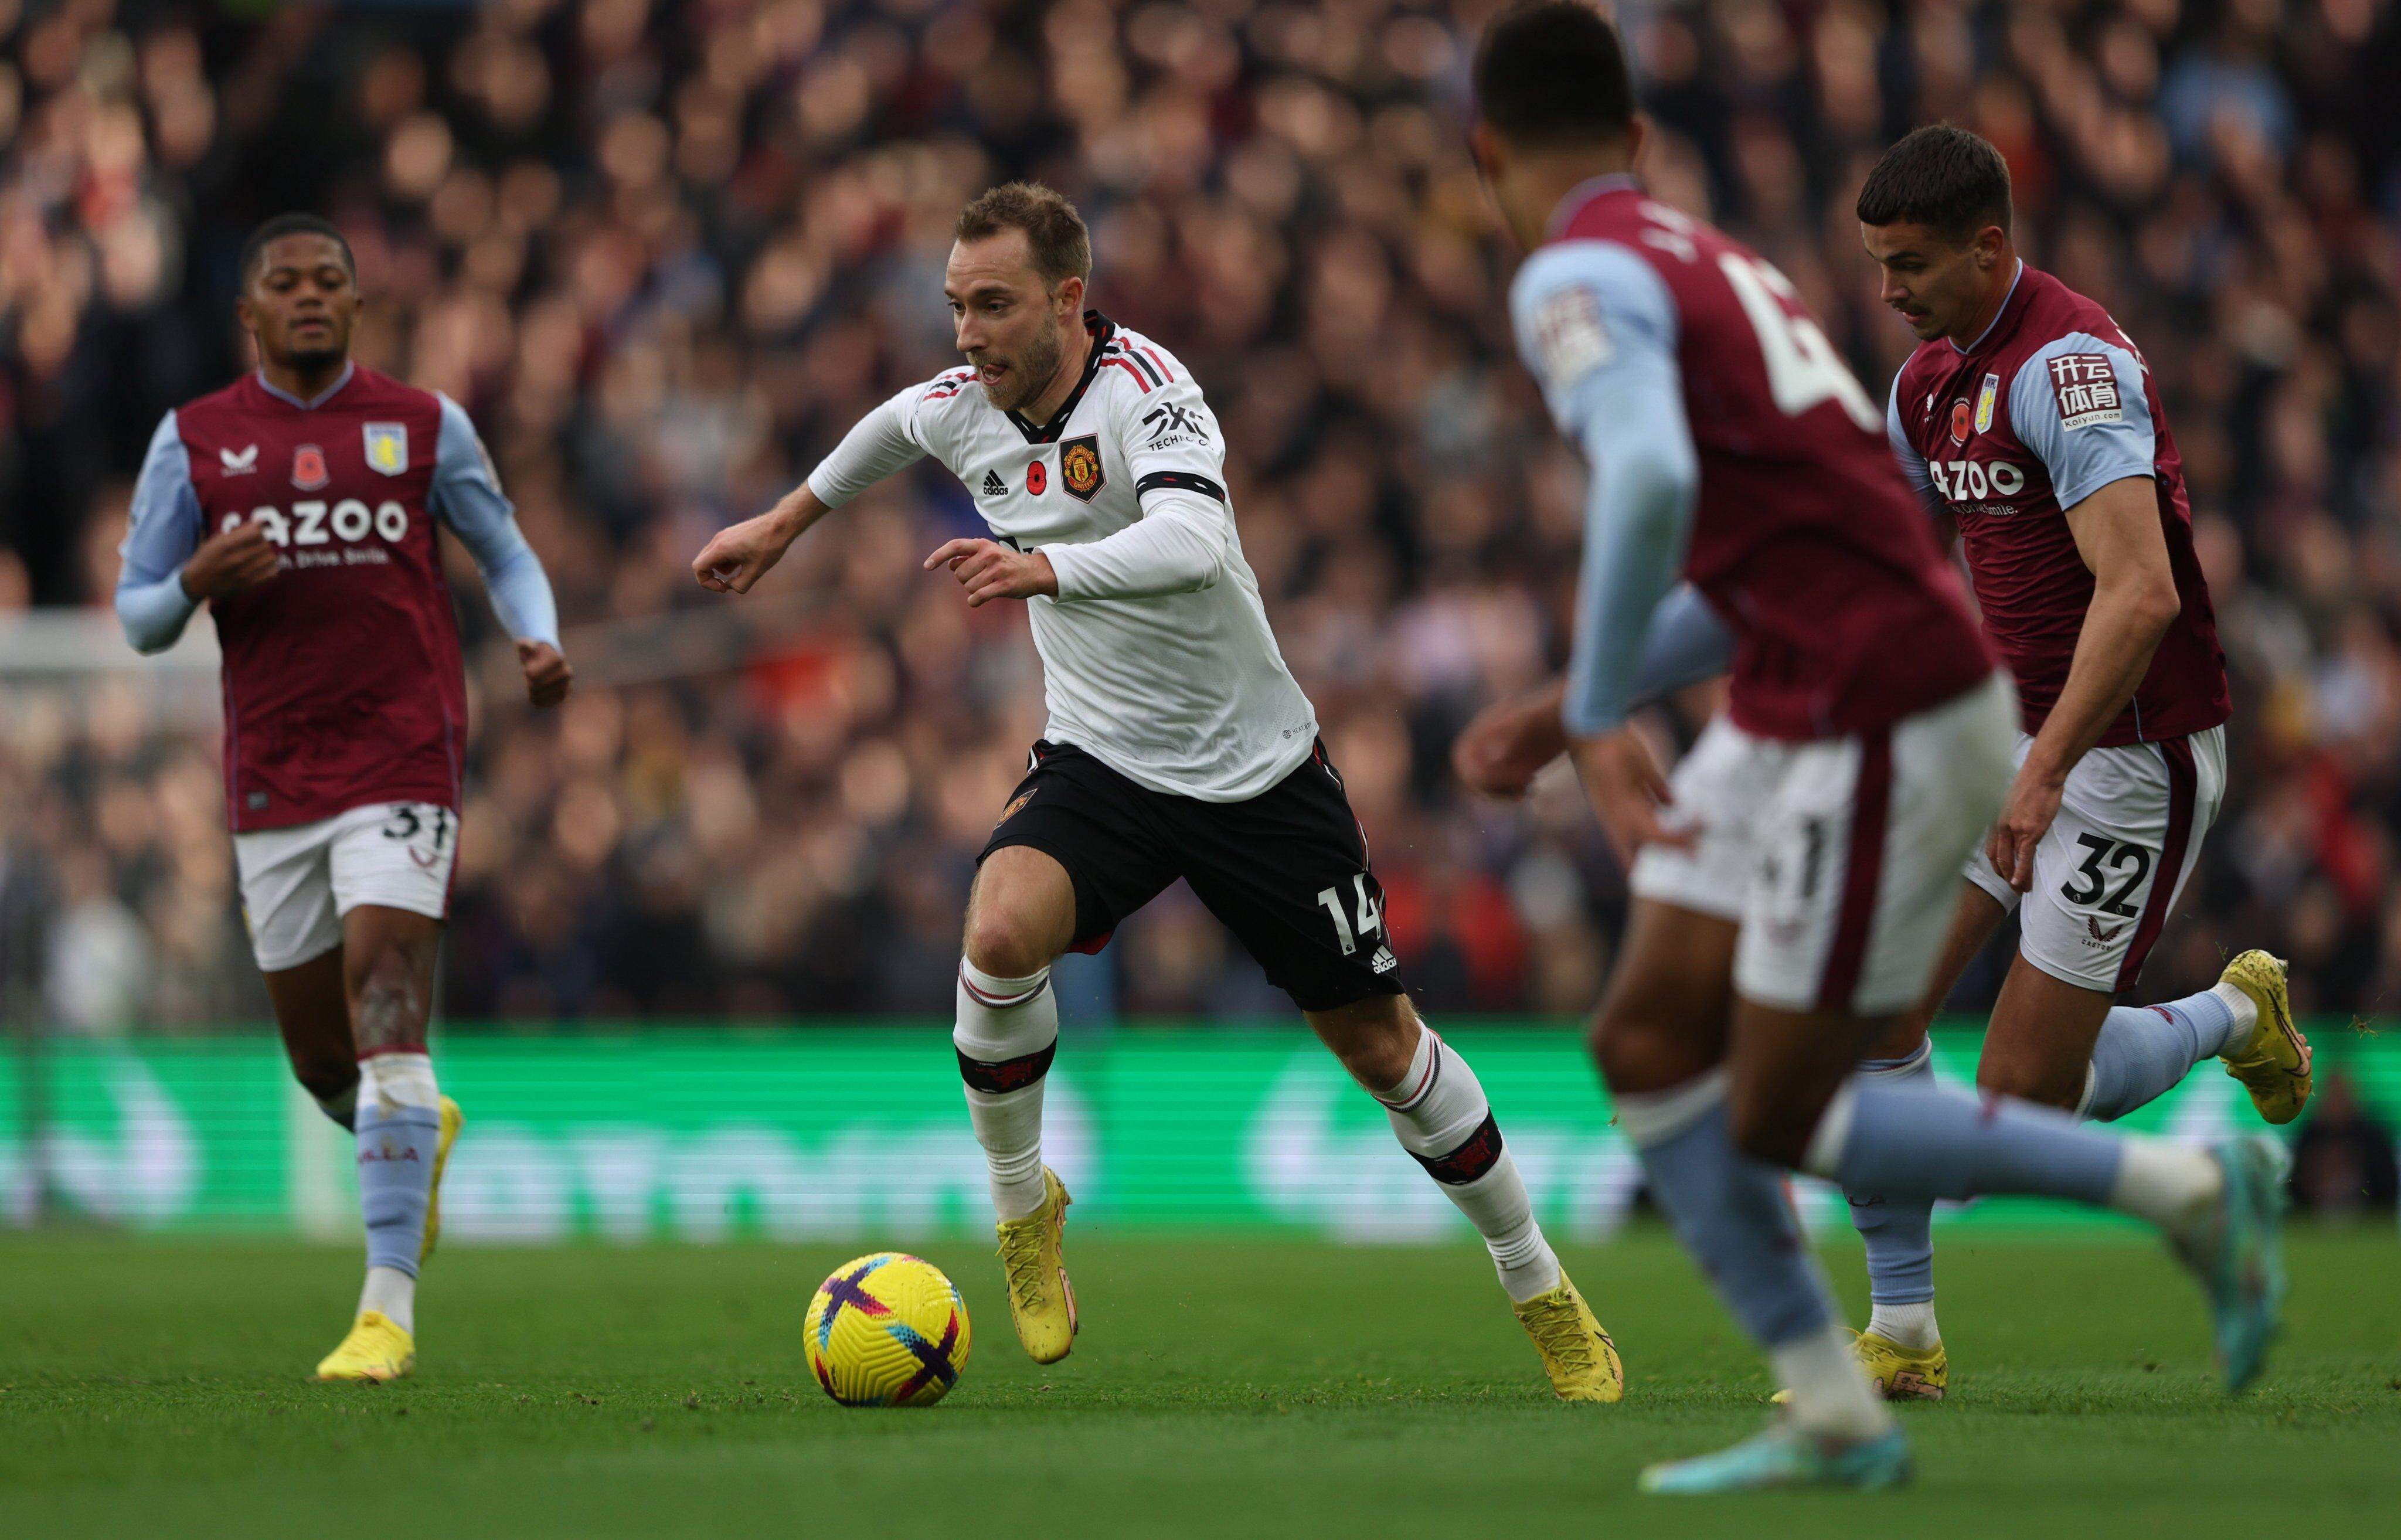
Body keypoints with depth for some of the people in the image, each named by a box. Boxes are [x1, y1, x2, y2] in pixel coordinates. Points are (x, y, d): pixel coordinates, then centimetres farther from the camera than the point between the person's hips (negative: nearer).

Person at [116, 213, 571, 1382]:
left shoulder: (423, 425, 5)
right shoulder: (194, 441, 6)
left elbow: (504, 552, 16)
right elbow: (137, 618, 8)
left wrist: (538, 639, -5)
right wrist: (198, 582, -14)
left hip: (401, 765, -3)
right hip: (270, 784, 3)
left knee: (387, 1015, -18)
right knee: (319, 1057, 10)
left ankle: (389, 1309, -19)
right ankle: (420, 1133, 47)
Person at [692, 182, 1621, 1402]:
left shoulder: (1144, 387, -23)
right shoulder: (963, 410, -5)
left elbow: (1191, 544, -42)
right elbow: (894, 424, 22)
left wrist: (1044, 569, -56)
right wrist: (784, 524, 29)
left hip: (1256, 772, -3)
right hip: (1100, 762, 3)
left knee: (1378, 1044, 3)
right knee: (1000, 937, -28)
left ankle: (1540, 1290, 24)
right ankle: (1022, 1204, -4)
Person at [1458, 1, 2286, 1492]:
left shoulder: (1580, 280, -13)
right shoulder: (1715, 263, 16)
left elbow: (1650, 484, -33)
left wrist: (1598, 719, -24)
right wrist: (1580, 709, 24)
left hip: (1887, 730, -9)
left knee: (1781, 1122, 0)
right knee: (1647, 1045, 7)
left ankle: (2192, 1187, 8)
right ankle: (1836, 1421, 9)